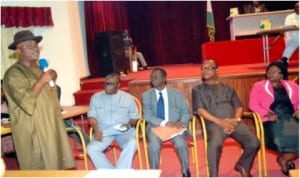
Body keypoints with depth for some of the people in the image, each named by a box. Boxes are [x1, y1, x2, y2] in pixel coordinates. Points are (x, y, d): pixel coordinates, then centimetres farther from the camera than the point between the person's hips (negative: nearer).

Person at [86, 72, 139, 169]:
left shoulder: (127, 97, 8)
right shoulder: (96, 97, 10)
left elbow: (134, 117, 12)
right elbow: (92, 116, 7)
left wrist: (129, 124, -11)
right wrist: (96, 129, -12)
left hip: (124, 131, -1)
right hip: (104, 132, 1)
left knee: (132, 144, -32)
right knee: (91, 149, -25)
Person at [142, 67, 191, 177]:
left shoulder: (177, 94, 10)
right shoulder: (146, 95, 7)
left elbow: (186, 113, 5)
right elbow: (147, 116, -4)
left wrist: (181, 123, -19)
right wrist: (165, 123, -20)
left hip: (175, 126, 0)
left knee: (181, 144, -29)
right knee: (153, 145, -31)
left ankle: (185, 172, -6)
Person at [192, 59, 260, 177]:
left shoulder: (227, 88, 27)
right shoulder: (197, 89, 18)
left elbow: (239, 107, 17)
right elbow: (200, 110, 3)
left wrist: (236, 119, -7)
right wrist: (219, 121, -12)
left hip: (234, 122, 4)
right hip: (214, 123, -3)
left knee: (254, 143, -19)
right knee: (215, 143, -37)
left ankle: (243, 165, 12)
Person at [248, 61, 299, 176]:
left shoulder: (292, 86, 21)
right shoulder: (259, 86, 10)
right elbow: (253, 105, 0)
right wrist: (268, 115, -14)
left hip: (292, 118, 4)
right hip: (274, 120, -3)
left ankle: (284, 158, -4)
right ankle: (286, 159, -2)